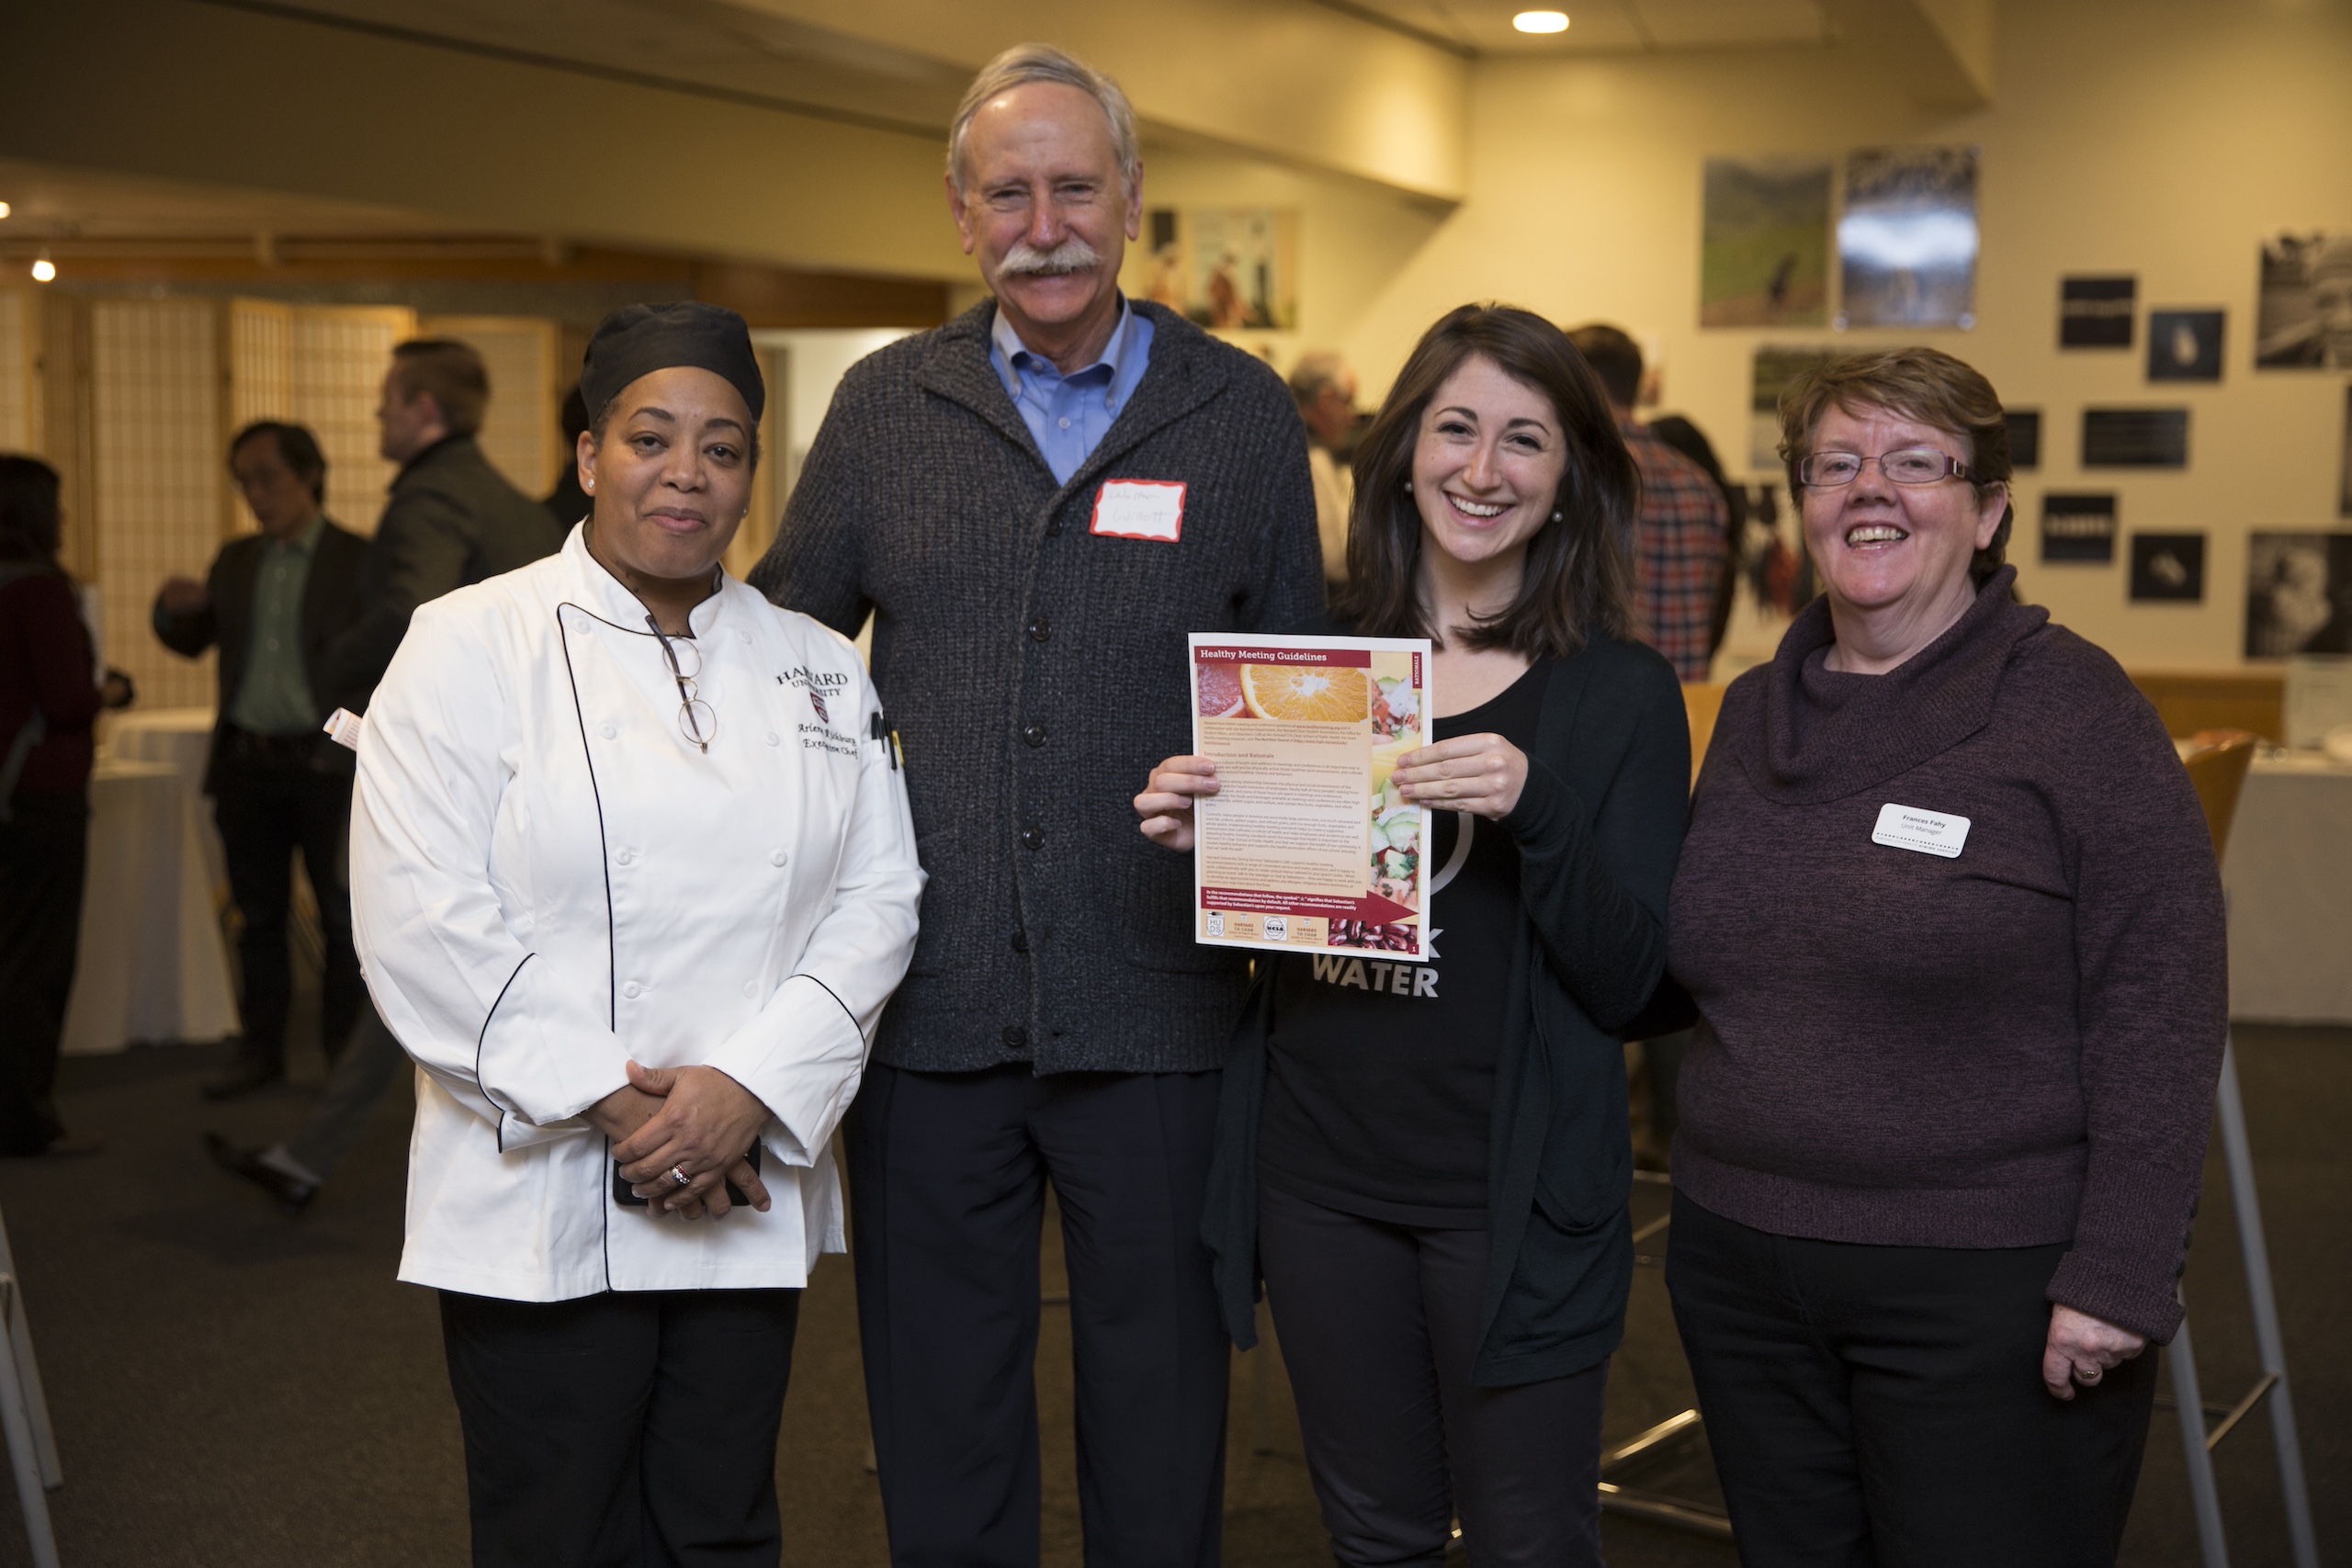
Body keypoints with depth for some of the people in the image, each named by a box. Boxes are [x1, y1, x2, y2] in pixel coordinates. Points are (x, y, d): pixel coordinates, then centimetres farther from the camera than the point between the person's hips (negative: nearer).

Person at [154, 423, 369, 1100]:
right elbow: (194, 642, 18)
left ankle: (346, 1051, 11)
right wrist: (172, 610, -3)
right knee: (258, 917, 10)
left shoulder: (358, 559, -2)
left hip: (328, 765, -5)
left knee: (342, 916, 2)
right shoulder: (235, 561, 13)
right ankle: (262, 1048, 18)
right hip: (247, 764, 5)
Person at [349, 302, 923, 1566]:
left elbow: (876, 897, 3)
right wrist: (611, 1103, -14)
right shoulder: (468, 647, -2)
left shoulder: (817, 669, 10)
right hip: (538, 1203, -3)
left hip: (745, 1201, 4)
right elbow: (422, 923, -10)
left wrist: (749, 1090, -12)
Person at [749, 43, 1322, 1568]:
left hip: (1155, 1003, -1)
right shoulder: (887, 403, 6)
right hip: (930, 998, 1)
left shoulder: (1240, 411, 3)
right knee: (940, 1403, 14)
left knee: (1161, 1394, 12)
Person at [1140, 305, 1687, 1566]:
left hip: (1510, 1190, -3)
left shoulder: (1620, 694, -5)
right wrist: (1197, 838, -7)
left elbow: (1627, 983, -10)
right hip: (1317, 1174, 4)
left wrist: (1535, 809, -25)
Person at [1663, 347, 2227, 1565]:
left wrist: (2119, 1276, -17)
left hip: (1990, 1287, -5)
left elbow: (2157, 999, -13)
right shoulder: (1754, 710, 10)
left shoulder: (2070, 703, -8)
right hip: (1741, 1262, 6)